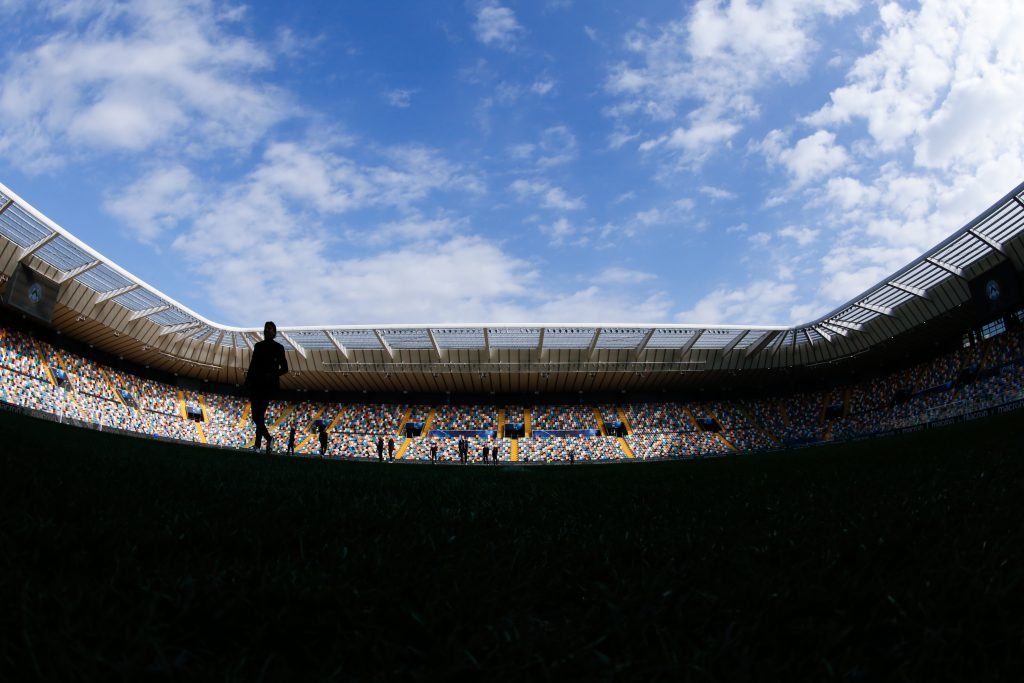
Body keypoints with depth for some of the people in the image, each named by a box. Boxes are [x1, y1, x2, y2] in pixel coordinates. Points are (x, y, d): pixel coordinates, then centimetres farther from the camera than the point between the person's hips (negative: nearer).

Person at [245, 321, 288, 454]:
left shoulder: (278, 348, 1)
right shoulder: (258, 346, 15)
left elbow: (284, 368, -1)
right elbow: (252, 365, 17)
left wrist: (272, 375, -16)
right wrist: (248, 382, 11)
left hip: (269, 384, -5)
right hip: (256, 383, 5)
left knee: (258, 415, -12)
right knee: (257, 415, -1)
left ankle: (258, 445, -6)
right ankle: (268, 438, 15)